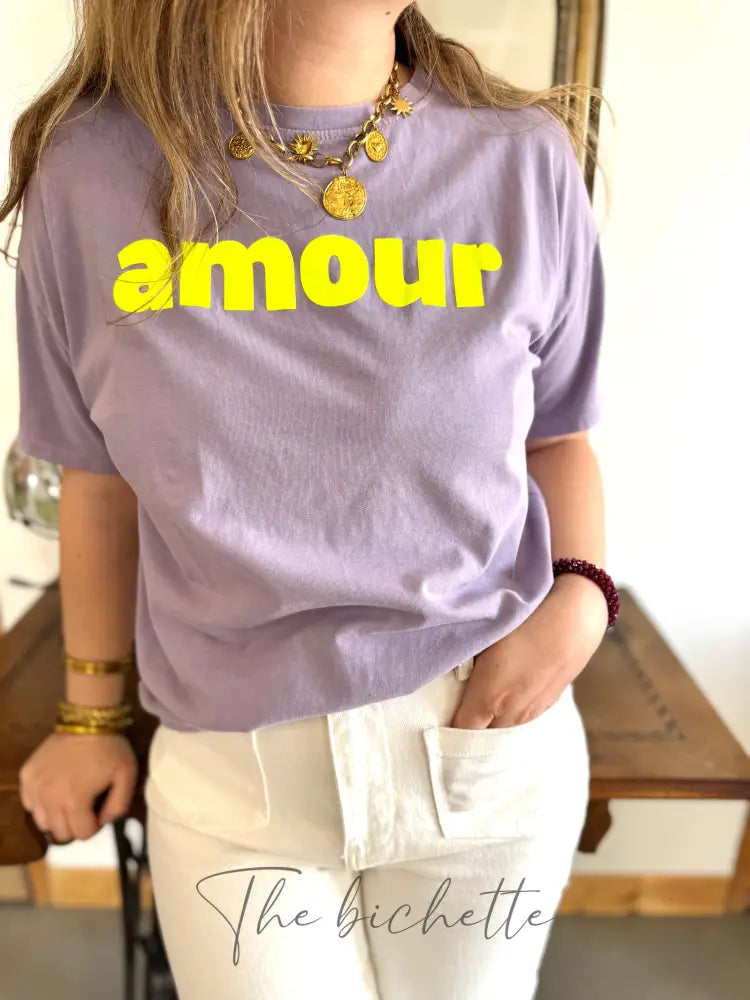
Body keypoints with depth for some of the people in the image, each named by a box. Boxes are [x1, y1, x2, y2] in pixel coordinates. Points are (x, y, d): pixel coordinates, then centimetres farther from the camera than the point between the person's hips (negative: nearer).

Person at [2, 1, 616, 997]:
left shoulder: (523, 159, -6)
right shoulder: (91, 171, -6)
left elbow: (558, 437, 6)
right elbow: (100, 482, 4)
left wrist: (581, 595, -13)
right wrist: (91, 718, 12)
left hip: (494, 741, 2)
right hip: (230, 769, 0)